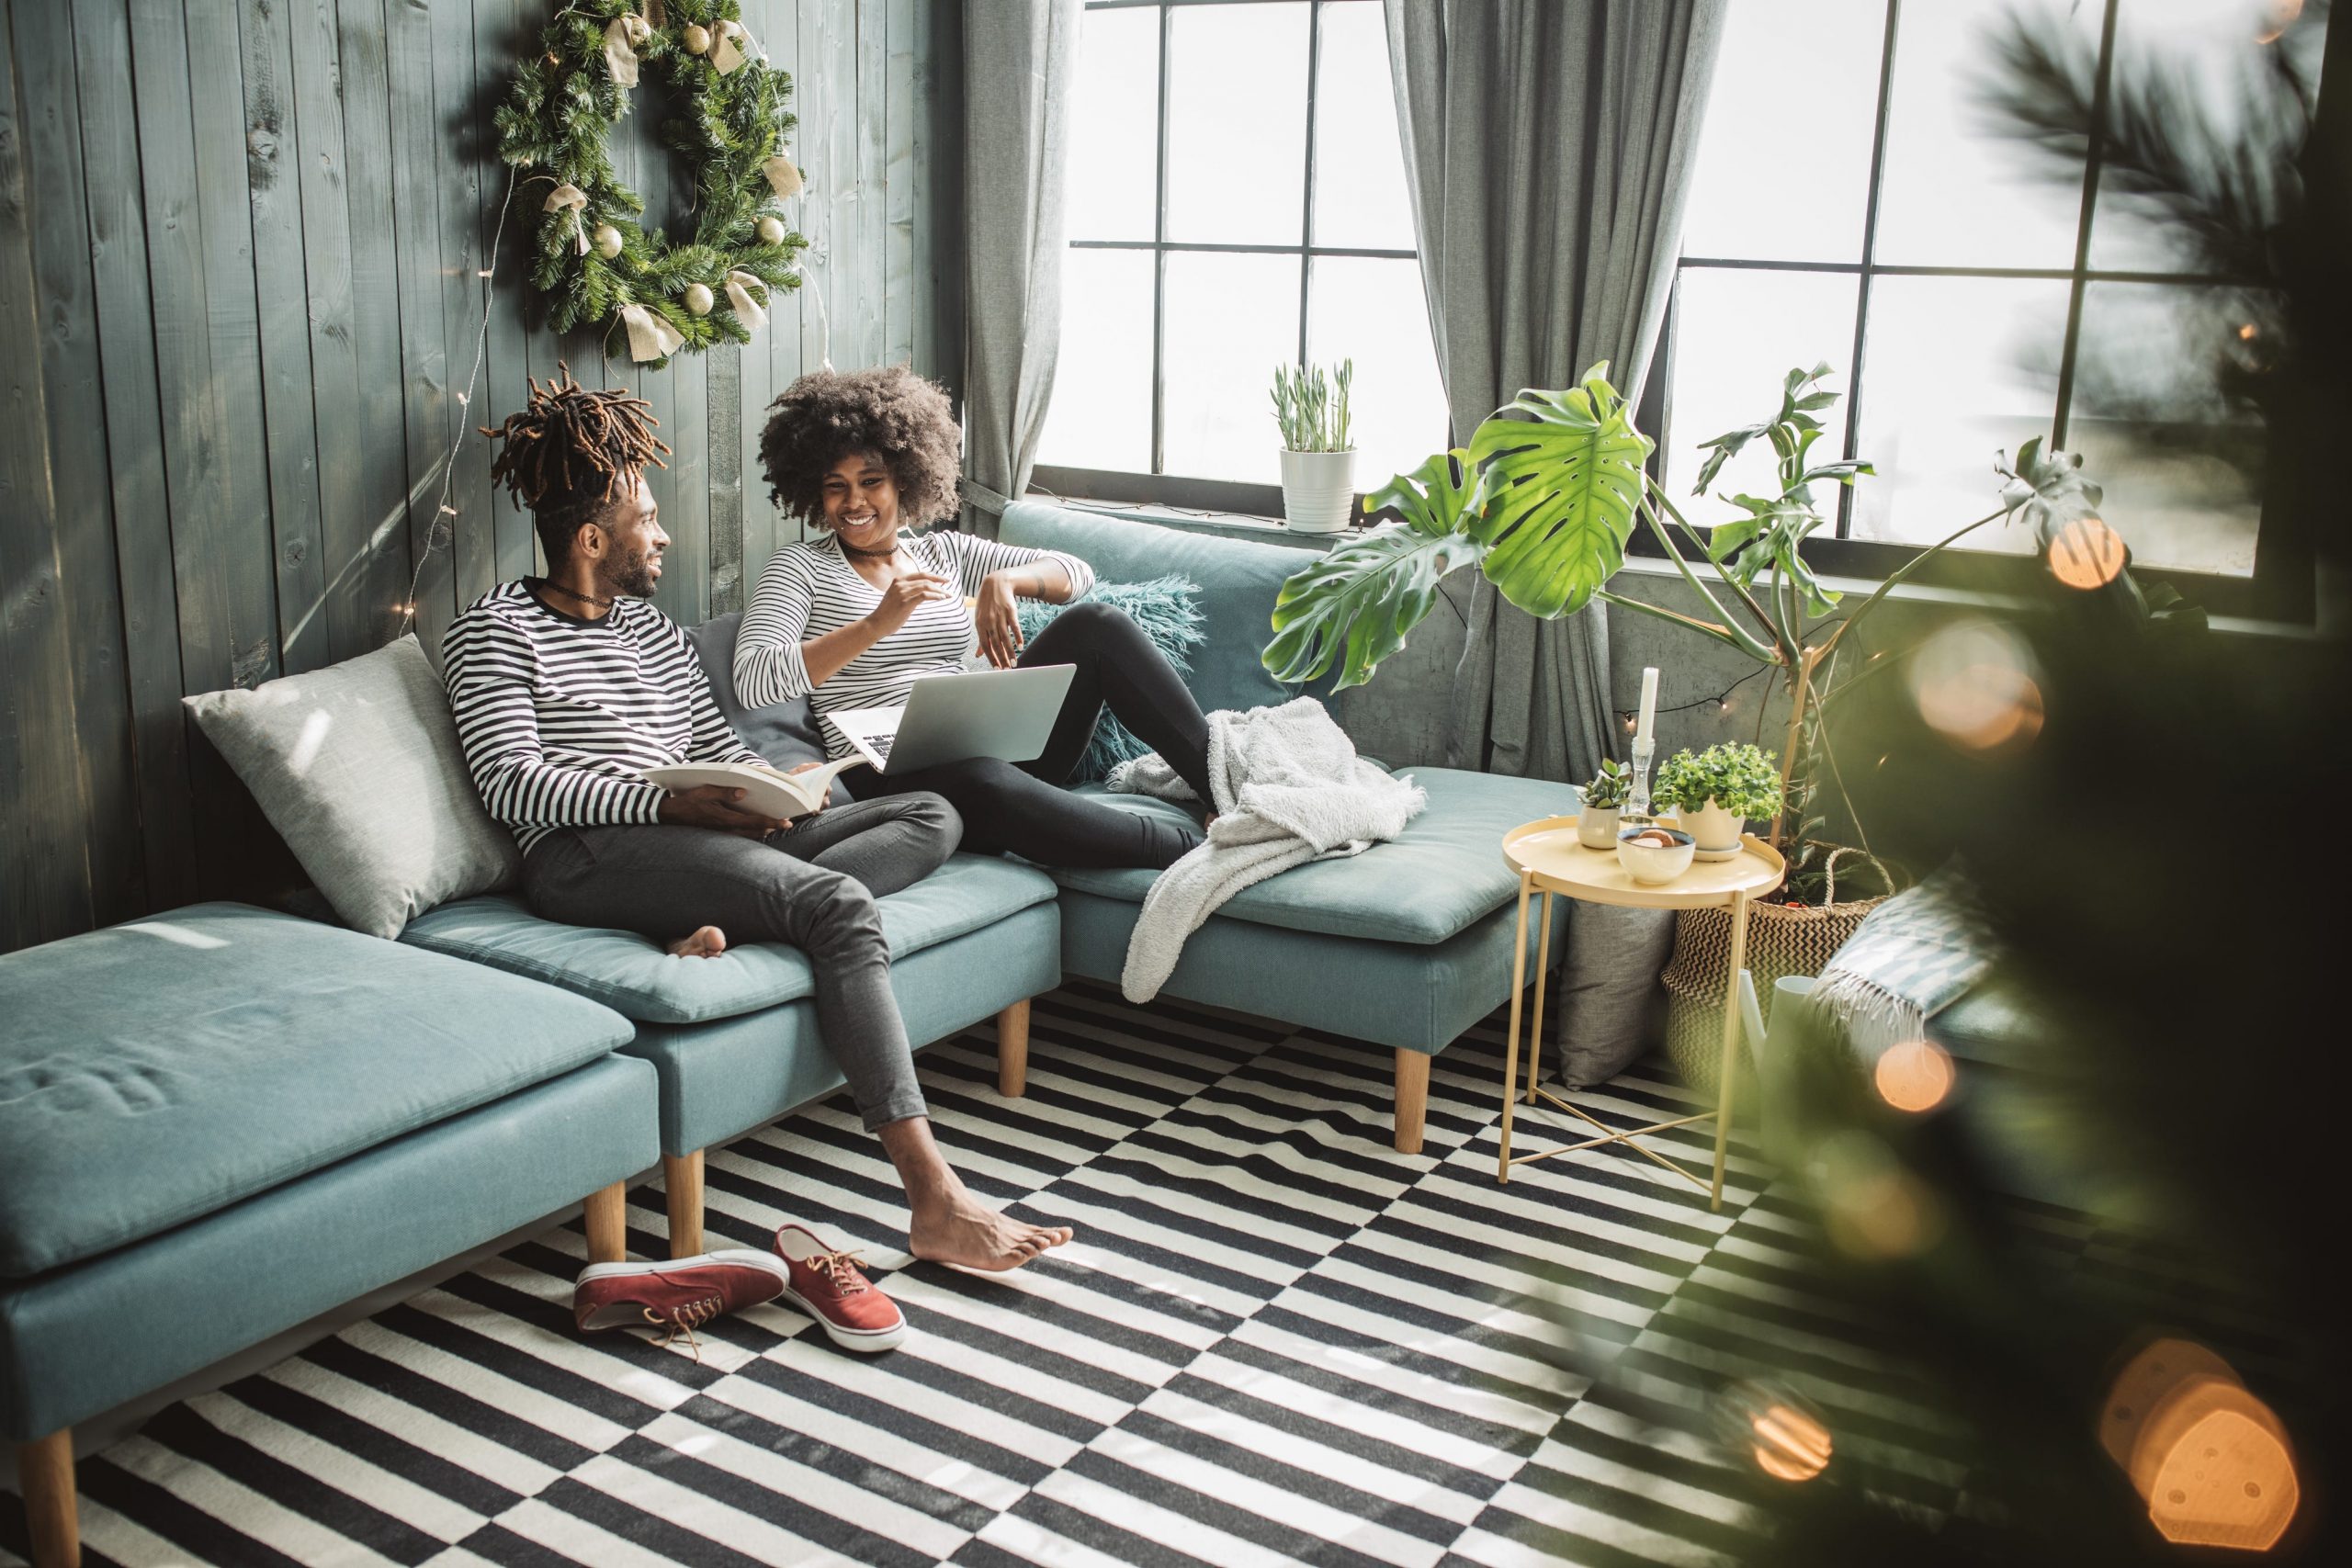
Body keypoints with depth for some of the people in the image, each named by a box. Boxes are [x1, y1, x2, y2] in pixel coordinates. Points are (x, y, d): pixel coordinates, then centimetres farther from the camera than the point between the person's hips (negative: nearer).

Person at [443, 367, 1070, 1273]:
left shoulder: (652, 629, 26)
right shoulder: (496, 631, 4)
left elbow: (720, 748, 23)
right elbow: (511, 782, -9)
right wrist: (667, 802, -21)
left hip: (702, 835, 8)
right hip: (588, 856, -8)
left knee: (933, 818, -5)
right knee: (840, 904, -31)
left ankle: (729, 927, -30)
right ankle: (936, 1204, -39)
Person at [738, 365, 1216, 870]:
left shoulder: (944, 552, 21)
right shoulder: (801, 567, 7)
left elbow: (1076, 572, 15)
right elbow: (752, 682, -11)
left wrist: (1003, 579, -8)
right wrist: (877, 624, -20)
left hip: (989, 747, 5)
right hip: (891, 773, -5)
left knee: (1094, 625, -15)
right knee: (983, 782, -41)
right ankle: (1189, 849, -37)